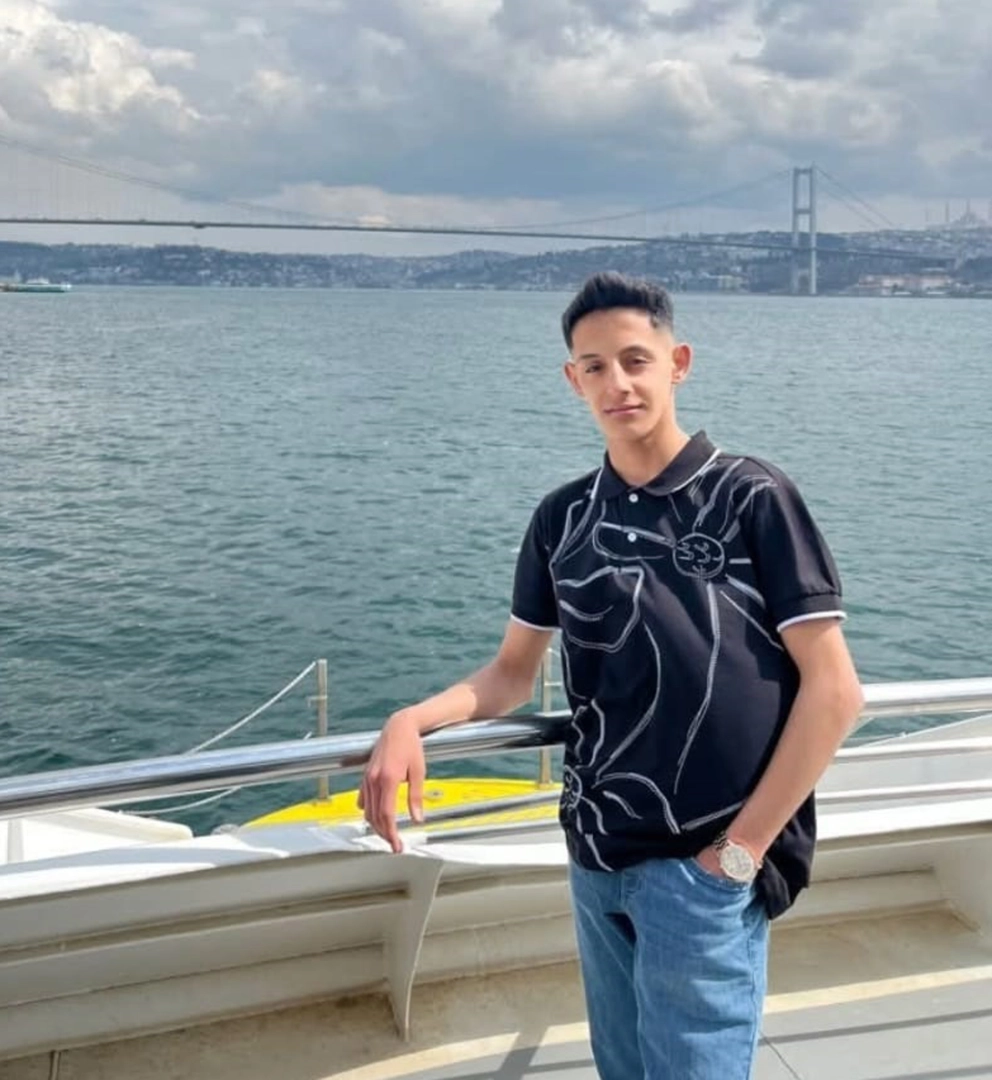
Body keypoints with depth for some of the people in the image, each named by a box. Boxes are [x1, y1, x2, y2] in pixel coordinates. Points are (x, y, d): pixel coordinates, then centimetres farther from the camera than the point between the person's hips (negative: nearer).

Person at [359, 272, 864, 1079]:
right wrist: (413, 721, -10)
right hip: (597, 857, 5)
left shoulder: (752, 498, -8)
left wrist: (742, 849, -12)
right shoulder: (562, 519, 4)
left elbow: (833, 690, -9)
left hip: (703, 866, -4)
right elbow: (513, 675, 9)